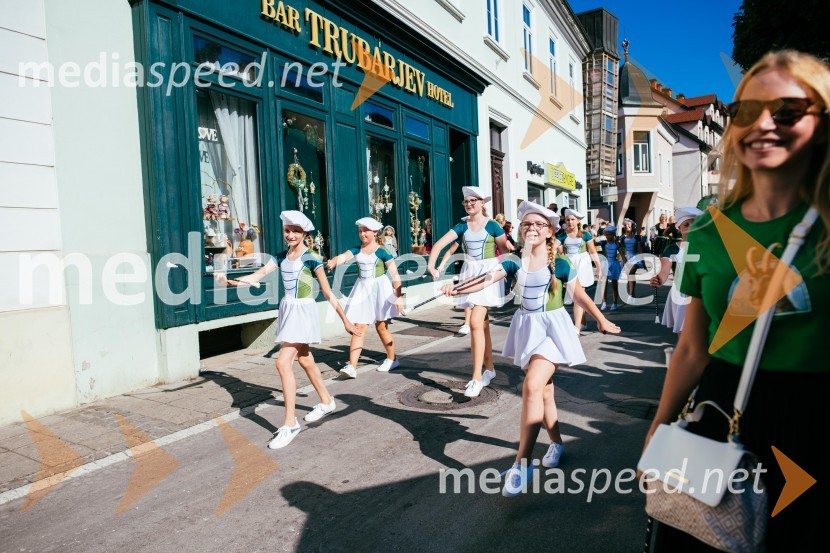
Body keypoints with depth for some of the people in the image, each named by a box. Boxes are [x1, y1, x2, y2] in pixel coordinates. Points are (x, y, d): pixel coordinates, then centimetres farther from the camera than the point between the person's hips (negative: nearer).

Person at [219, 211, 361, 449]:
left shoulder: (311, 259, -11)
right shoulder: (281, 257, 7)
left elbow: (328, 293, -8)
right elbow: (258, 275, -5)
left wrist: (345, 321, -6)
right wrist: (230, 280, -21)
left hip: (303, 312, -7)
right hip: (287, 310, 7)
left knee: (284, 363, -15)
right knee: (304, 359, 19)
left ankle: (290, 423, -5)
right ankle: (326, 401, 39)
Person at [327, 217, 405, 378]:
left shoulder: (382, 251, -7)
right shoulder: (357, 250, 3)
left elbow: (395, 275, -8)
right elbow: (343, 256, -17)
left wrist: (398, 296, -13)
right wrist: (333, 261, -40)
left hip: (379, 290, -3)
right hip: (362, 291, 3)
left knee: (381, 327, 8)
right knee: (358, 329, -1)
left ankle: (392, 359, 28)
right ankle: (351, 366, -4)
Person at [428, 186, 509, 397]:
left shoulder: (492, 226, -4)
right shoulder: (462, 227, 6)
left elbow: (505, 251, 0)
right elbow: (439, 245, -4)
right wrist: (431, 266, -18)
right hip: (469, 273, 5)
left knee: (475, 321, -17)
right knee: (482, 322, 14)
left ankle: (476, 377, -12)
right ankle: (490, 368, 28)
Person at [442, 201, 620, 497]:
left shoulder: (560, 264, -8)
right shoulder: (515, 263, 1)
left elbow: (580, 295, 3)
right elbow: (487, 279, -12)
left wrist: (601, 320, 11)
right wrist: (457, 288, -28)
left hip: (552, 327, -4)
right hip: (528, 328, 5)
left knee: (532, 387, -21)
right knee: (544, 390, 16)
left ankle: (522, 463, -15)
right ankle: (556, 442, 39)